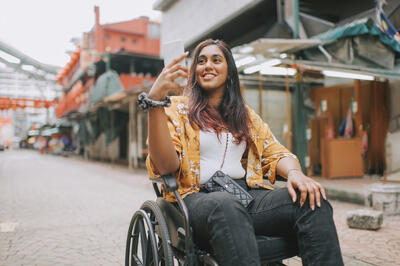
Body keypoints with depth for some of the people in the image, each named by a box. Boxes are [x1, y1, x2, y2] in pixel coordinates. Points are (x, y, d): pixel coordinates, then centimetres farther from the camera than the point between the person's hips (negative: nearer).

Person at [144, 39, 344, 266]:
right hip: (200, 198, -4)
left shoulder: (246, 115, 23)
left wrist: (294, 172, -12)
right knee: (226, 207, -40)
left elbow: (274, 152, 13)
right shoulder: (179, 108, 8)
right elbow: (166, 166, -7)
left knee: (313, 201, -23)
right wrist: (155, 100, -20)